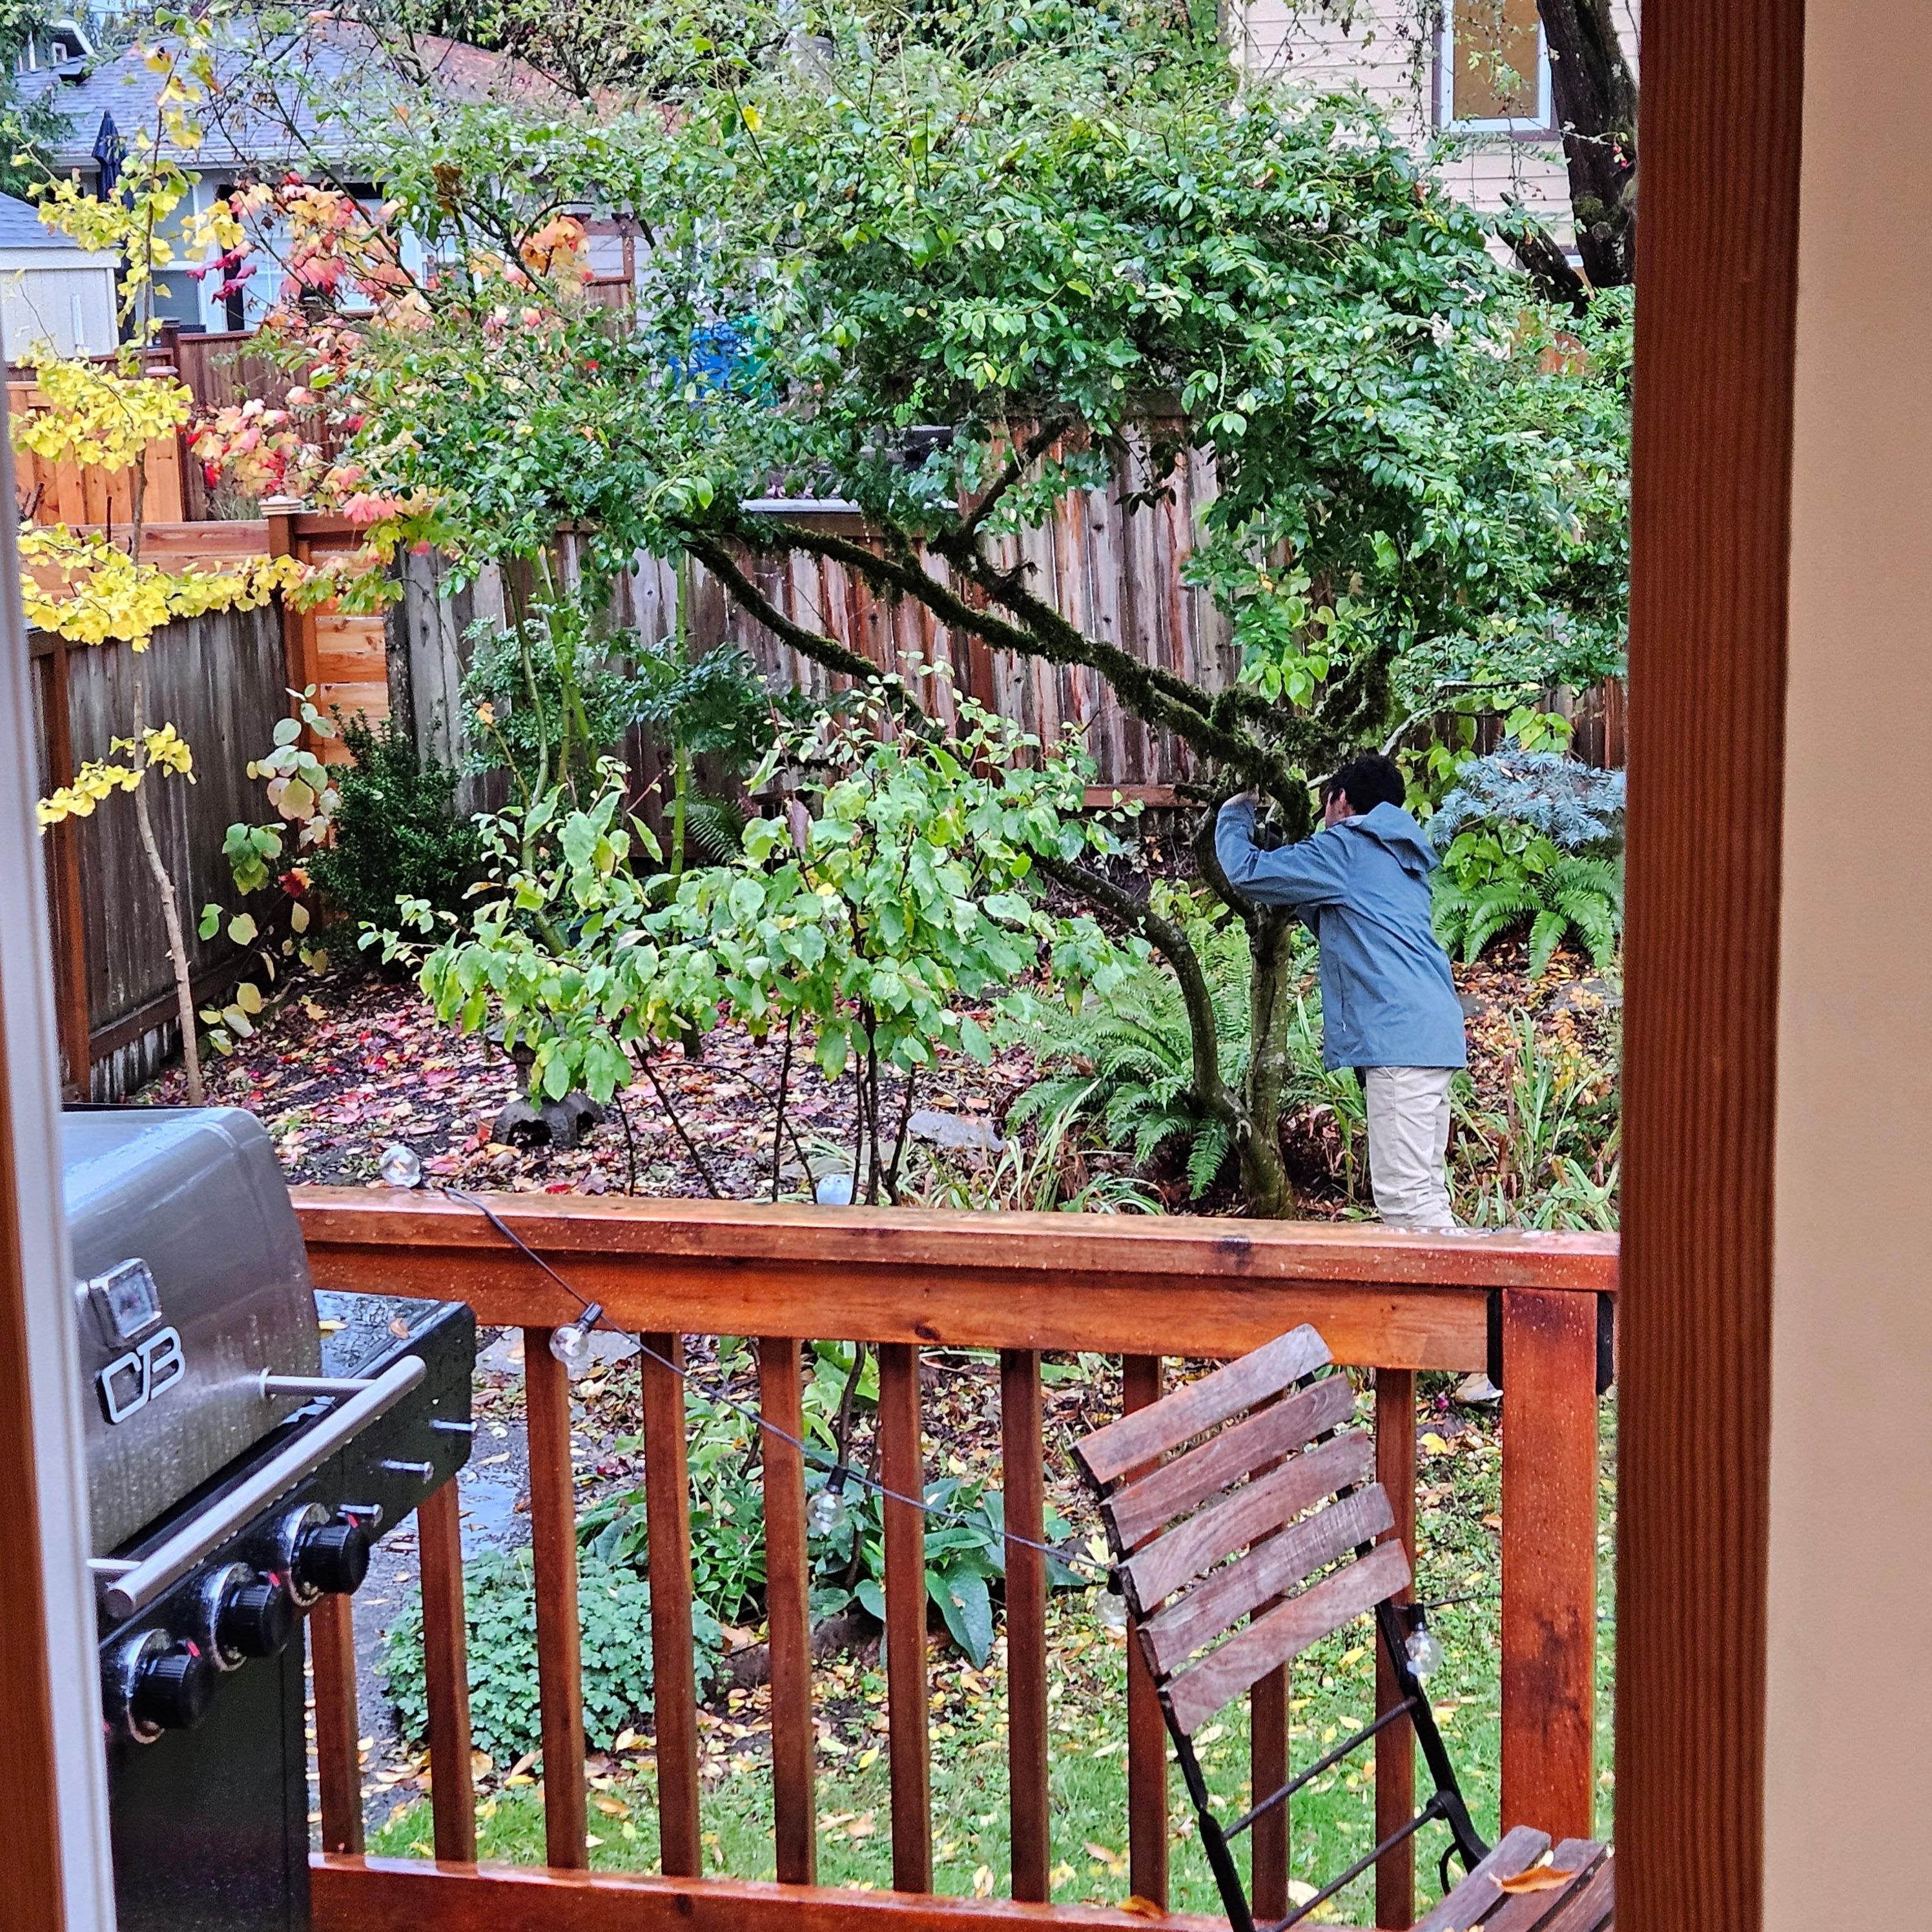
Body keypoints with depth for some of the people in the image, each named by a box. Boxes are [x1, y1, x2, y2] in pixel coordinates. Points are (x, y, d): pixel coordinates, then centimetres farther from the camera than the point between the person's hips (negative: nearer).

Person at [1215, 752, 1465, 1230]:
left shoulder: (1346, 847, 0)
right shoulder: (1403, 859, 28)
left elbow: (1247, 872, -1)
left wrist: (1234, 817, 17)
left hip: (1398, 1039, -10)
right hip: (1434, 1034, 10)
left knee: (1404, 1194, -13)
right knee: (1425, 1188, 11)